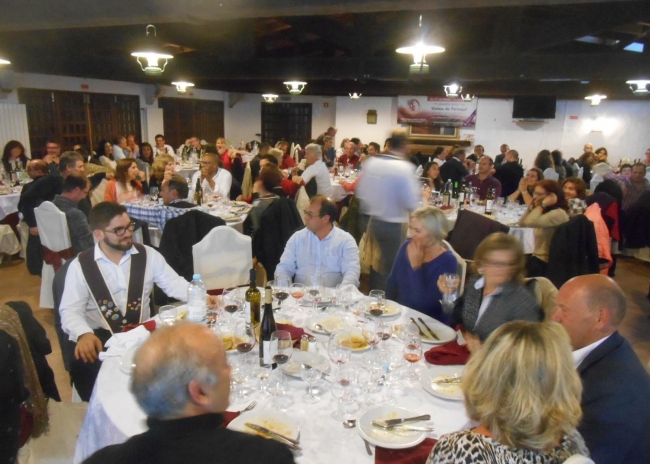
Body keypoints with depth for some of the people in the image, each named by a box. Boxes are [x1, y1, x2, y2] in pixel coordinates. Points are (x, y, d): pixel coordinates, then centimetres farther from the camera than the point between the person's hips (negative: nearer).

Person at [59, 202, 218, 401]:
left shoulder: (148, 255, 3)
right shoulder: (80, 265, -2)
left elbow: (174, 283, 3)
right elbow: (70, 310, -7)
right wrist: (83, 334, -29)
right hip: (101, 339, -1)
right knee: (84, 368, -31)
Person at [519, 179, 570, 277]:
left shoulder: (558, 213, -20)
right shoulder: (547, 211, 12)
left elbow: (530, 222, -33)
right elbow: (522, 223, 11)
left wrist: (542, 205, -23)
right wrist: (532, 206, 2)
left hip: (545, 263, -9)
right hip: (538, 258, 9)